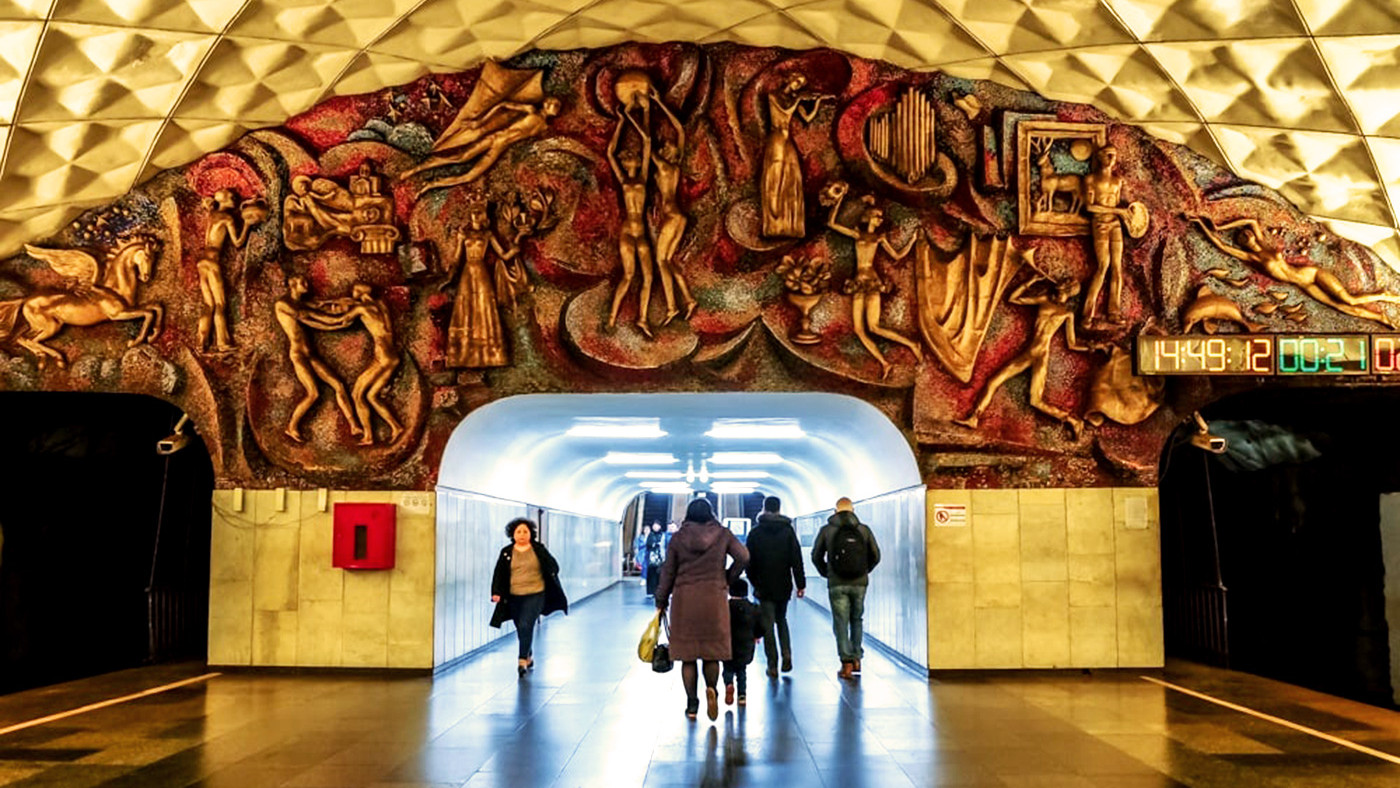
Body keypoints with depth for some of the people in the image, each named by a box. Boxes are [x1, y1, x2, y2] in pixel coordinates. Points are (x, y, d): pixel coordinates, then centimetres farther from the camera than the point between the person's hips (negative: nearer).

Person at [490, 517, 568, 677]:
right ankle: (529, 656, 33)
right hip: (514, 597, 3)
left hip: (535, 594, -3)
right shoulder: (506, 552, 4)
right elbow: (499, 574, 4)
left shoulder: (538, 549, 0)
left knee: (526, 626, -16)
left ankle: (522, 660, -9)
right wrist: (496, 592, -6)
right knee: (521, 629, 12)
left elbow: (553, 566, 6)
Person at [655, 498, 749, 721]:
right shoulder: (723, 534, 2)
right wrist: (728, 579, 9)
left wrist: (661, 602, 13)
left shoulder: (678, 538, 3)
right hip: (714, 598, 0)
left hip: (684, 599, 0)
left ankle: (692, 704, 9)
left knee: (687, 654, 7)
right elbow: (743, 557, -6)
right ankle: (711, 689, -14)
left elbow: (668, 572, 4)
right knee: (712, 651, 10)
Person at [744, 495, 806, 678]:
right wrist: (801, 584, -1)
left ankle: (772, 666, 2)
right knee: (781, 619, 19)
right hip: (783, 585, 2)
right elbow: (796, 559, -4)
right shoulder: (788, 530, -1)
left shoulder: (755, 532, -2)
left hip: (764, 587, -2)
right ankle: (787, 655, 2)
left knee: (768, 625, 3)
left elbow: (750, 560, 1)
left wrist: (754, 582, 13)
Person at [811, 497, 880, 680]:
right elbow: (875, 556, 5)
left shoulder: (826, 530, -1)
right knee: (856, 620, 17)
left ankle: (846, 661, -2)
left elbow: (816, 557, 3)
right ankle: (856, 658, 16)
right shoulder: (864, 529, 2)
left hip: (837, 584, -2)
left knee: (841, 623, 3)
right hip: (859, 583, 2)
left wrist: (826, 573, 17)